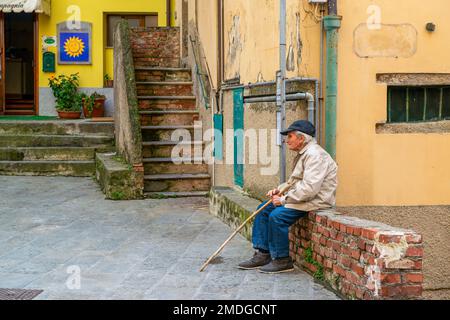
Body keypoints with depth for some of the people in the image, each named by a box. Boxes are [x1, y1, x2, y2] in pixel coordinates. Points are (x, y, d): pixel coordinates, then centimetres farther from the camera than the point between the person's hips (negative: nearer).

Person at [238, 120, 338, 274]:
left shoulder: (315, 155, -19)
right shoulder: (303, 154, 16)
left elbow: (309, 188, -28)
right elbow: (294, 181, 25)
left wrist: (284, 199, -21)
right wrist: (279, 190, 6)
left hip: (316, 200, -11)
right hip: (301, 197, 11)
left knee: (277, 215, -26)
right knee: (264, 209, 6)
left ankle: (282, 260, -13)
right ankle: (262, 254, 5)